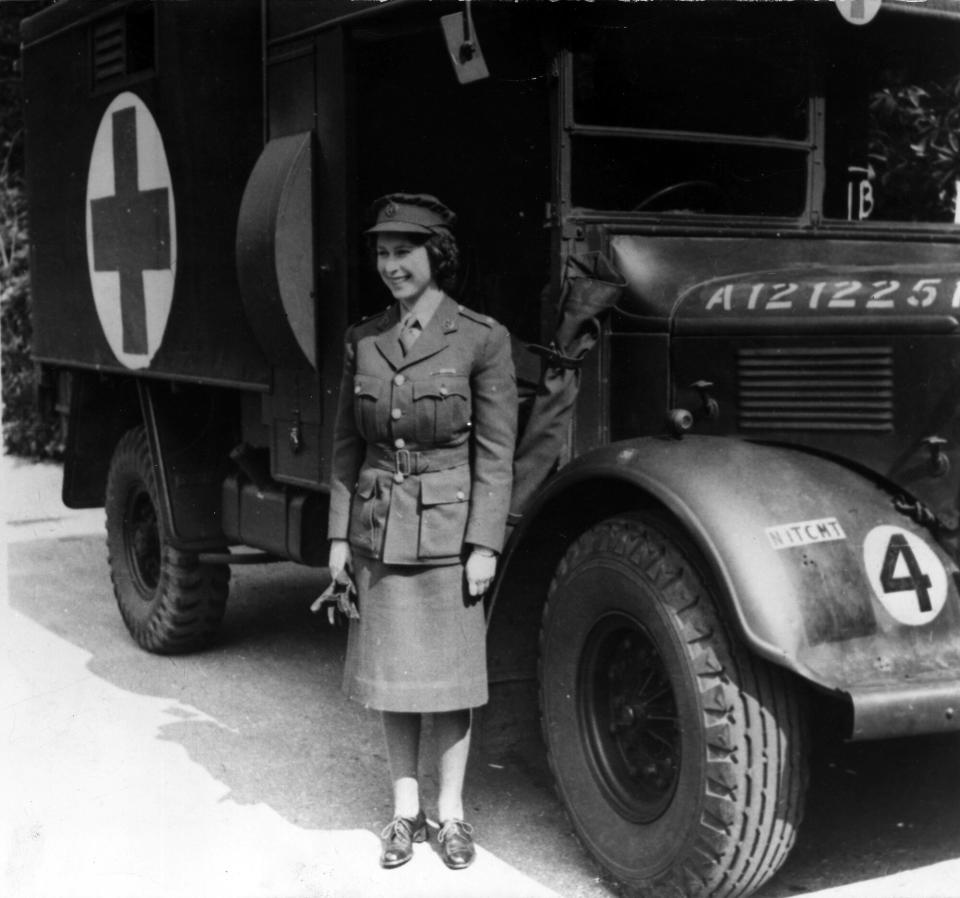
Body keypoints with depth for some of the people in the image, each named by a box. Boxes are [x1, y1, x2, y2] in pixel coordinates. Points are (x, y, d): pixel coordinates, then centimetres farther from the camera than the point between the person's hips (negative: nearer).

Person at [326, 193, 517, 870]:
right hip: (379, 529, 4)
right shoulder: (364, 341, 4)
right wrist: (339, 535, 5)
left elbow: (495, 453, -8)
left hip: (449, 528, -3)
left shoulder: (482, 339, -8)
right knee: (391, 670, 10)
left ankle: (451, 812, 21)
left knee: (449, 670, 7)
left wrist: (484, 545, -11)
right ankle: (405, 809, 24)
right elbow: (347, 447, 9)